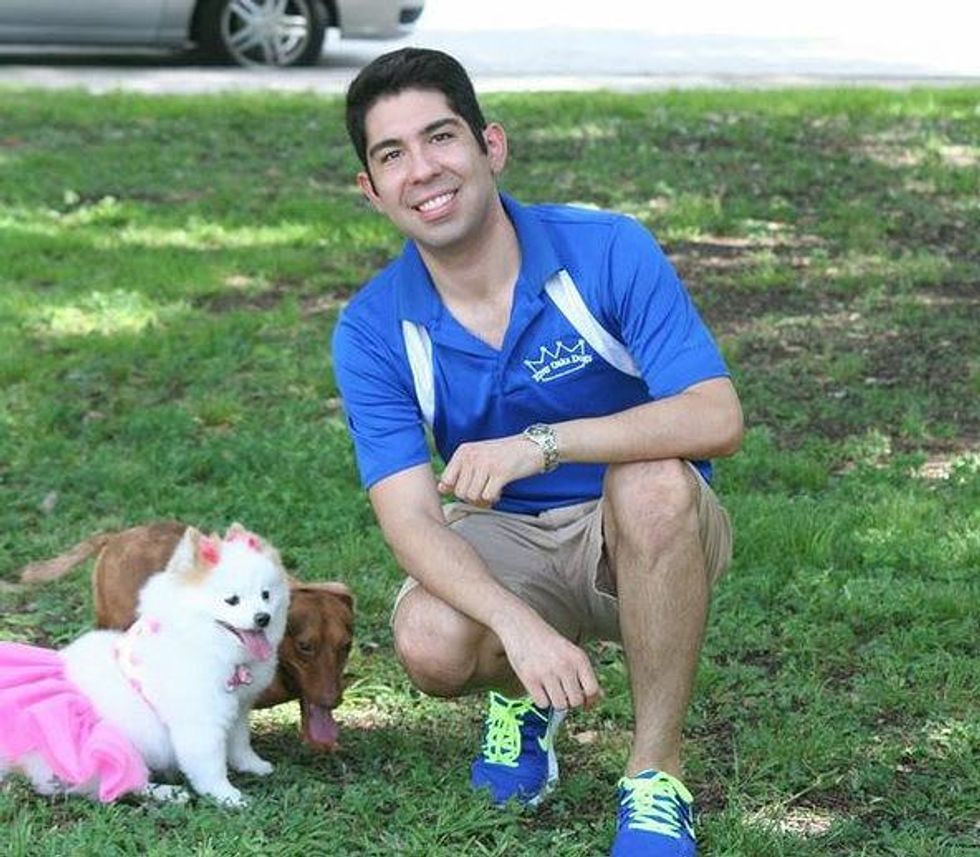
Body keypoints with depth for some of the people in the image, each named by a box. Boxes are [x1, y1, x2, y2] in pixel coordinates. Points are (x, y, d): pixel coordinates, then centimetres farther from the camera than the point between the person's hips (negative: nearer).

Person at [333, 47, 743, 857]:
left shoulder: (608, 252, -17)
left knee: (651, 481, -37)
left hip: (649, 542, -1)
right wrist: (520, 624, -40)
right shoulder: (374, 331, -12)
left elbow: (717, 419, -26)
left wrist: (544, 443, -39)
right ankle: (525, 697, 9)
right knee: (430, 644, -32)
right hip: (505, 541, 2)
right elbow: (411, 518, -20)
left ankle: (656, 779, -21)